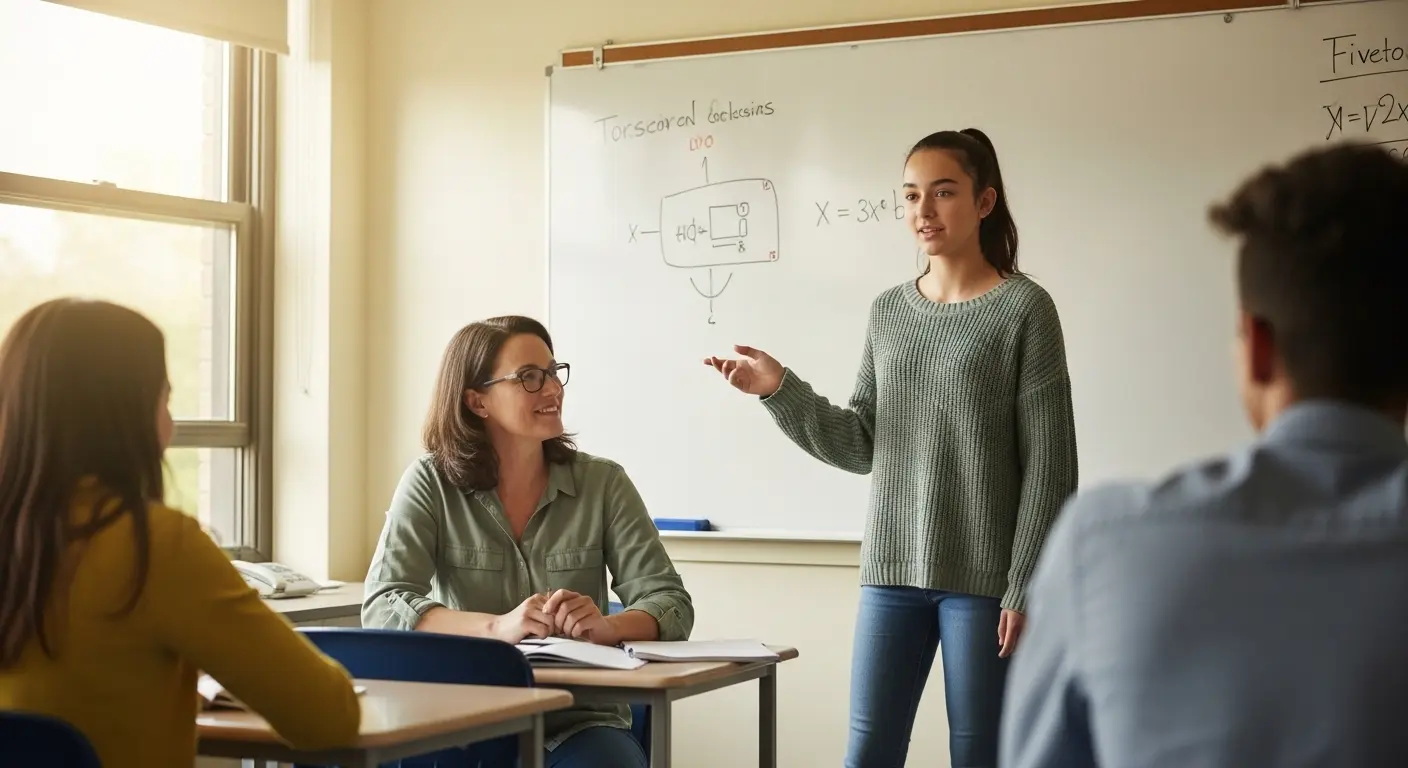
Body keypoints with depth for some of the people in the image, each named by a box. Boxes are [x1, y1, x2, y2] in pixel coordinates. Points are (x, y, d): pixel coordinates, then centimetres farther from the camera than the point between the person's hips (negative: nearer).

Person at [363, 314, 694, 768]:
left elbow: (671, 606, -2)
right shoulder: (431, 483, -1)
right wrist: (498, 627, -27)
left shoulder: (603, 483, 2)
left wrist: (608, 626, -24)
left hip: (579, 720, 1)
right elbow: (382, 608, -11)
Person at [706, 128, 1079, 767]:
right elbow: (862, 448, 9)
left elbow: (1047, 464, -8)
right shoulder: (888, 312, 10)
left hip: (984, 575, -4)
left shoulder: (1023, 308, -5)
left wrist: (1025, 587, -12)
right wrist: (780, 390, -4)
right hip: (892, 568, 5)